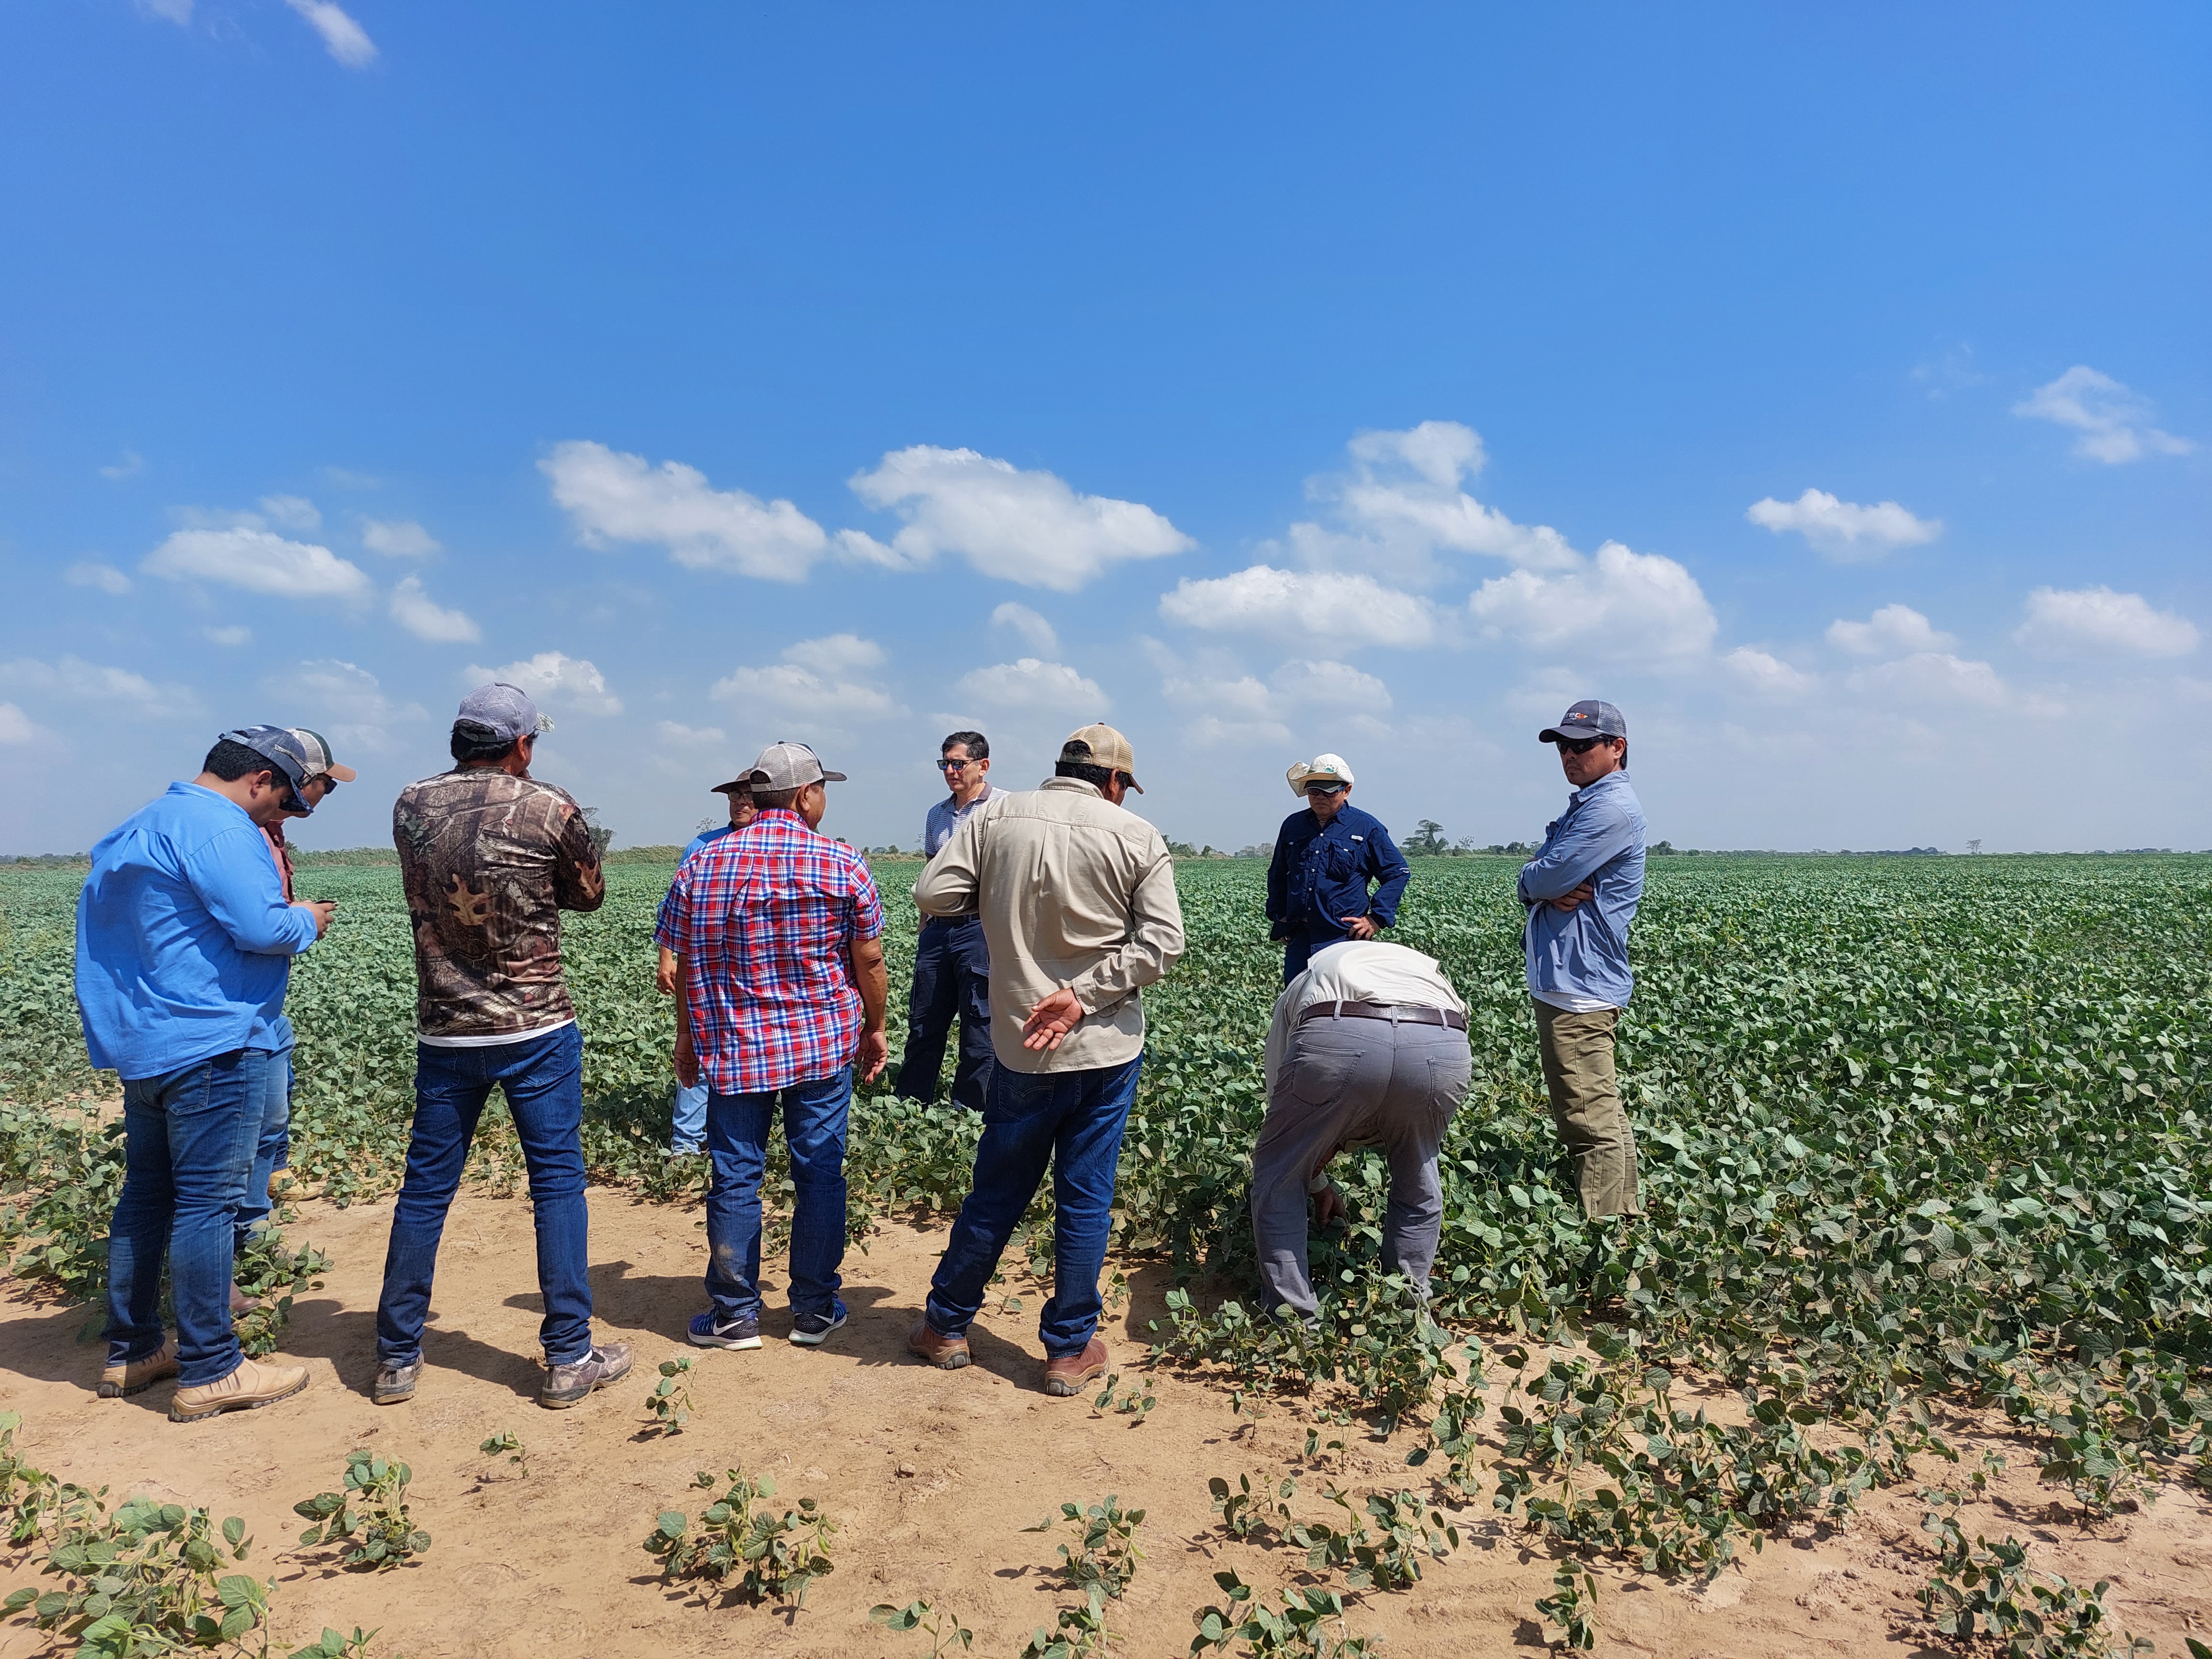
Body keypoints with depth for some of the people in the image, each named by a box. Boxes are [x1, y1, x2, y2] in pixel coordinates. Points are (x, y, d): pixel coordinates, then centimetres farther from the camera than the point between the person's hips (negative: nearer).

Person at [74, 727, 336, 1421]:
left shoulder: (137, 829, 18)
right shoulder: (218, 825, -14)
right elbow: (260, 927, -22)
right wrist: (308, 921, -2)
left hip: (140, 1045, 10)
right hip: (209, 1045, -10)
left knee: (147, 1194, 16)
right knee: (208, 1201, -4)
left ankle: (130, 1352, 27)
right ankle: (209, 1373, 3)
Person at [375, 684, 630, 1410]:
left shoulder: (411, 807, 2)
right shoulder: (550, 809, -11)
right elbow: (590, 894, 4)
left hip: (443, 1033, 4)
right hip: (536, 1030, -4)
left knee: (425, 1191, 13)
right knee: (558, 1185, 4)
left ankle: (396, 1358, 24)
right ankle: (569, 1359, 10)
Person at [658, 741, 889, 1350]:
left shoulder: (702, 865, -2)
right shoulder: (843, 865, -7)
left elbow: (684, 964, 4)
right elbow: (870, 961, -4)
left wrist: (687, 1035, 15)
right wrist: (875, 1027, 9)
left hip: (733, 1048, 1)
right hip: (824, 1045, -1)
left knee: (735, 1180, 9)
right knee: (819, 1174, 9)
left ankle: (734, 1316, 20)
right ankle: (815, 1310, 20)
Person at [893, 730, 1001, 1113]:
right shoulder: (936, 815, 16)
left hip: (983, 928, -6)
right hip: (938, 930, 6)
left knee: (979, 1028, 2)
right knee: (922, 1023, 12)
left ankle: (966, 1113, 14)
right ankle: (909, 1105, 24)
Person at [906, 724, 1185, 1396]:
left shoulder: (994, 819, -2)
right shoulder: (1138, 836, -5)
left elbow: (932, 895, -6)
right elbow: (1161, 942, -10)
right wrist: (1084, 996, -12)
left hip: (1022, 1048, 1)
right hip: (1107, 1047, -1)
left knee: (997, 1192, 16)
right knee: (1086, 1199, 10)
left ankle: (946, 1325, 31)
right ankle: (1069, 1350, 21)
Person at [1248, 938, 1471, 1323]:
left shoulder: (1299, 988, 40)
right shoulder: (1427, 967, 45)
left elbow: (1281, 1100, 40)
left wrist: (1319, 1184, 53)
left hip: (1337, 1041, -3)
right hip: (1443, 1046, 3)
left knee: (1278, 1178, 23)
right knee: (1418, 1182, 33)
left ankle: (1293, 1323, 26)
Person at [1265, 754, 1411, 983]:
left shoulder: (1367, 828, 2)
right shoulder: (1292, 826, 13)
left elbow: (1398, 873, 7)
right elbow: (1276, 876, 26)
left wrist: (1376, 918, -2)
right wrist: (1278, 915, 15)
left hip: (1345, 938, -4)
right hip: (1298, 938, 4)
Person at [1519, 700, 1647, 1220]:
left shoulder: (1613, 807, -15)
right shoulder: (1584, 805, 19)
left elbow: (1543, 878, -20)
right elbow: (1534, 883, 14)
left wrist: (1533, 880, 3)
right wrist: (1551, 891, -9)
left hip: (1581, 986, -11)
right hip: (1561, 980, 11)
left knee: (1592, 1119, -8)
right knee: (1595, 1113, 17)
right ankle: (1622, 1211, 27)